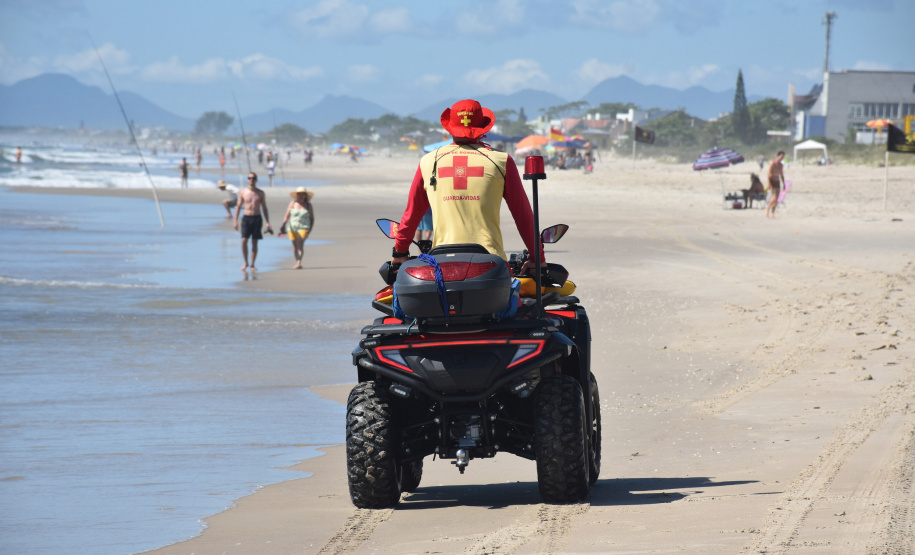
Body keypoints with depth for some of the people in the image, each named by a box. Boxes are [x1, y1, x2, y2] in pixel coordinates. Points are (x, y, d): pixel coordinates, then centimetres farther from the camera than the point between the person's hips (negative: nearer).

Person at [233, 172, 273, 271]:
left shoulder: (260, 193, 5)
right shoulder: (243, 193, 4)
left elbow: (264, 208, 8)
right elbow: (238, 207, 7)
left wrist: (268, 223, 1)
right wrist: (235, 221, 0)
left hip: (257, 219, 0)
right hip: (246, 218, 0)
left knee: (254, 243, 1)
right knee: (244, 241, -11)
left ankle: (252, 265, 8)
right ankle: (246, 262, 5)